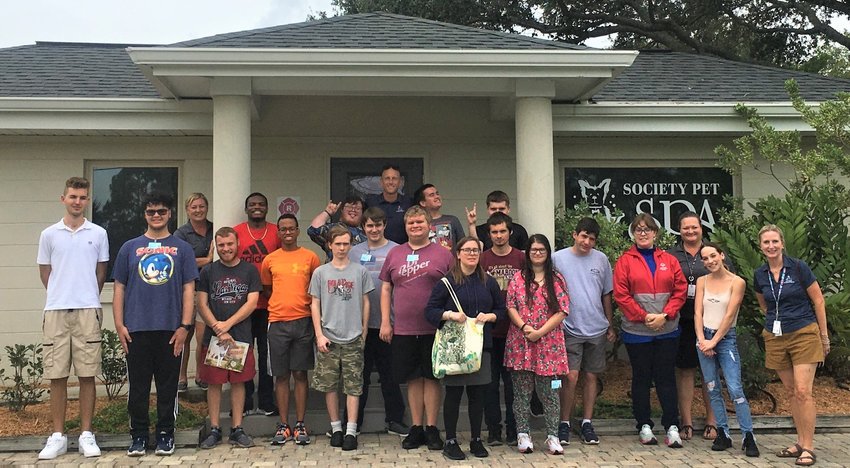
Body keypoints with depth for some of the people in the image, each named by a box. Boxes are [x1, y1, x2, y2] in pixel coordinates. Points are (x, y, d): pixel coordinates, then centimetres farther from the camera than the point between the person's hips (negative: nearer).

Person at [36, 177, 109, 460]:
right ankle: (58, 436, 14)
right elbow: (45, 273, 12)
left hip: (88, 310, -1)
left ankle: (86, 434, 11)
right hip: (56, 311, 1)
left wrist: (88, 299, 10)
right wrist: (62, 297, 10)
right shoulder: (49, 235, 7)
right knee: (57, 375, 4)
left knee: (87, 375, 2)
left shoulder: (98, 234, 6)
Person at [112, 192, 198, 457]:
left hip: (171, 330, -1)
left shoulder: (182, 249, 7)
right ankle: (138, 436, 17)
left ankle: (165, 435, 17)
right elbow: (119, 288, 9)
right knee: (138, 387, 6)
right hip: (136, 330, 1)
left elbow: (189, 289, 3)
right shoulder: (130, 248, 10)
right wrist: (119, 325, -1)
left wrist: (185, 326, -6)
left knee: (168, 387, 6)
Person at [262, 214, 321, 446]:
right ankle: (283, 425, 12)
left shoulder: (310, 257, 4)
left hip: (303, 321, -1)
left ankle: (300, 425, 9)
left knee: (300, 373, 3)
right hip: (277, 322, 1)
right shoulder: (270, 260, 8)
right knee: (281, 375, 5)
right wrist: (278, 307, 7)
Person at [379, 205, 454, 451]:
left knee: (432, 377, 5)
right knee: (413, 378, 9)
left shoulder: (443, 254, 2)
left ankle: (431, 428, 15)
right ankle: (416, 428, 20)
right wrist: (385, 322, 4)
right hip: (402, 329, 2)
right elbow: (386, 289, 10)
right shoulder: (395, 254, 9)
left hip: (434, 329, -2)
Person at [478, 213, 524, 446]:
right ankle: (493, 429, 16)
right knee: (491, 381, 6)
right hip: (489, 330, 0)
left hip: (514, 329, 0)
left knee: (513, 380, 7)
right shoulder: (482, 259, 3)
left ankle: (513, 429, 17)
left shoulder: (521, 258, 3)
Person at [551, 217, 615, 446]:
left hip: (597, 329, 3)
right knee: (571, 377, -8)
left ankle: (587, 423, 20)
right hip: (570, 329, -3)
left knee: (591, 376, 9)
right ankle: (564, 423, 8)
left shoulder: (601, 259, 6)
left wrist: (611, 326, 15)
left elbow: (606, 295, 13)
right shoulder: (558, 258, -4)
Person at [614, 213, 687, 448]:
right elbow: (621, 295, -7)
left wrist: (665, 315, -10)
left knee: (666, 378, 5)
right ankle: (644, 426, 17)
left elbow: (680, 290, 2)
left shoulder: (669, 260, 7)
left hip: (667, 330, 2)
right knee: (641, 378, 7)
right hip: (637, 331, -1)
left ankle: (672, 427, 10)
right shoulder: (625, 261, 0)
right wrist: (644, 317, -13)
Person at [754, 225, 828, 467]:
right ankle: (801, 442, 20)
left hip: (804, 335, -4)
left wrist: (824, 335, 1)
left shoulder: (799, 267, -9)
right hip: (775, 339, 4)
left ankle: (808, 447, -2)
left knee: (803, 391, -10)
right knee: (791, 392, 11)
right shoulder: (760, 274, 3)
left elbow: (818, 300, -2)